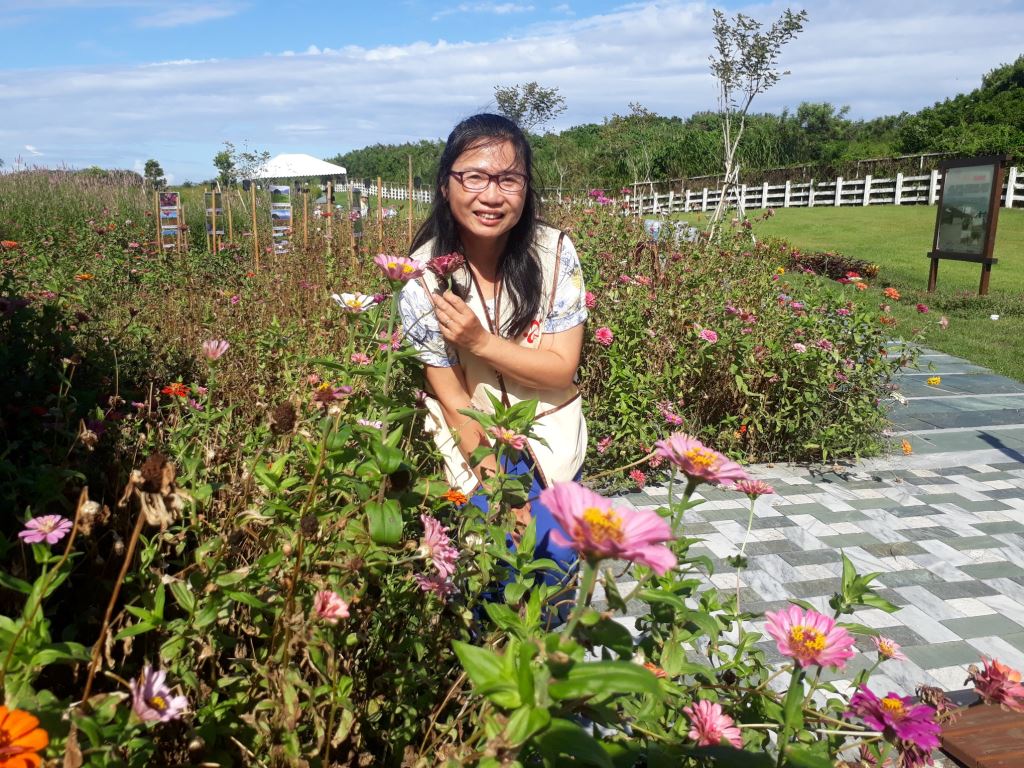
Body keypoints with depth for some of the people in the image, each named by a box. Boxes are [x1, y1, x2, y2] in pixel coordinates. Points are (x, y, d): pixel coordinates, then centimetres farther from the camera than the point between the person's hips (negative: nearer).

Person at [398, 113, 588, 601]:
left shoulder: (554, 253, -15)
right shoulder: (423, 275, -18)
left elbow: (563, 369, -11)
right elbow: (454, 401, -14)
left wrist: (480, 340, -26)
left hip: (549, 431, 2)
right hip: (474, 439, -1)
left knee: (560, 551, -3)